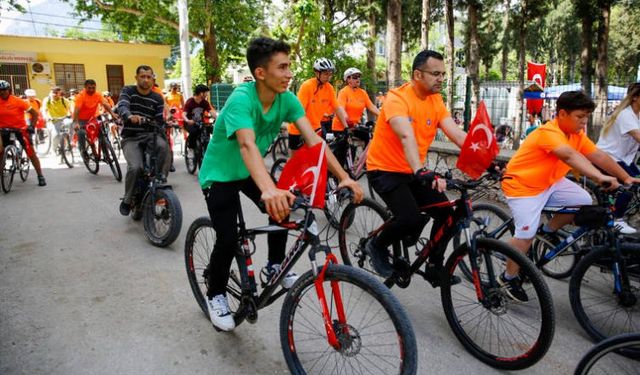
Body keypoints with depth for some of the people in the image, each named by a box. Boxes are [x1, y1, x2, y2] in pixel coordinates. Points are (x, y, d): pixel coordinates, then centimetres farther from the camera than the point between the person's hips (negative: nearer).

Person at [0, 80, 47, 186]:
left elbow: (34, 113, -7)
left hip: (20, 128, -3)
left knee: (31, 152, -5)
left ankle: (40, 176, 3)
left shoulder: (18, 101, -12)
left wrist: (32, 126, -13)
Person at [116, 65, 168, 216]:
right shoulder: (128, 91, 2)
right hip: (131, 137, -1)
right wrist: (130, 116, -42)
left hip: (149, 134, 2)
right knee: (135, 167, -26)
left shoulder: (158, 98, 8)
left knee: (164, 146, -35)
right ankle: (127, 200, -2)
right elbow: (122, 107, -20)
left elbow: (160, 121, 1)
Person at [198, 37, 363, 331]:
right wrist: (269, 190, -65)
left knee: (283, 207, -13)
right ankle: (215, 295, 14)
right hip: (220, 174, -6)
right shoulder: (241, 99, -32)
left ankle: (276, 265, 13)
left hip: (250, 171, 6)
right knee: (228, 240, -13)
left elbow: (313, 139, -21)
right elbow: (247, 145, -48)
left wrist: (344, 177, -32)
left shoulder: (287, 99, -15)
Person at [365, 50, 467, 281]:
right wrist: (421, 172, -51)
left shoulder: (436, 101, 1)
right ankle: (377, 246, 8)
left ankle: (434, 268, 15)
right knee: (411, 221, -23)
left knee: (447, 213, -4)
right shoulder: (397, 98, -20)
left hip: (413, 172, 7)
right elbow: (407, 136, -37)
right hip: (385, 170, -7)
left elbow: (457, 134, -9)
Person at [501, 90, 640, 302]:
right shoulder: (549, 132, -27)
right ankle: (509, 278, 4)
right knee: (527, 233, -14)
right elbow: (570, 156, -42)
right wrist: (599, 177, -53)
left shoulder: (577, 133, 1)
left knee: (584, 201, -5)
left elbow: (598, 155, 2)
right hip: (522, 184, -8)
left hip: (550, 182, 9)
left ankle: (548, 230, 18)